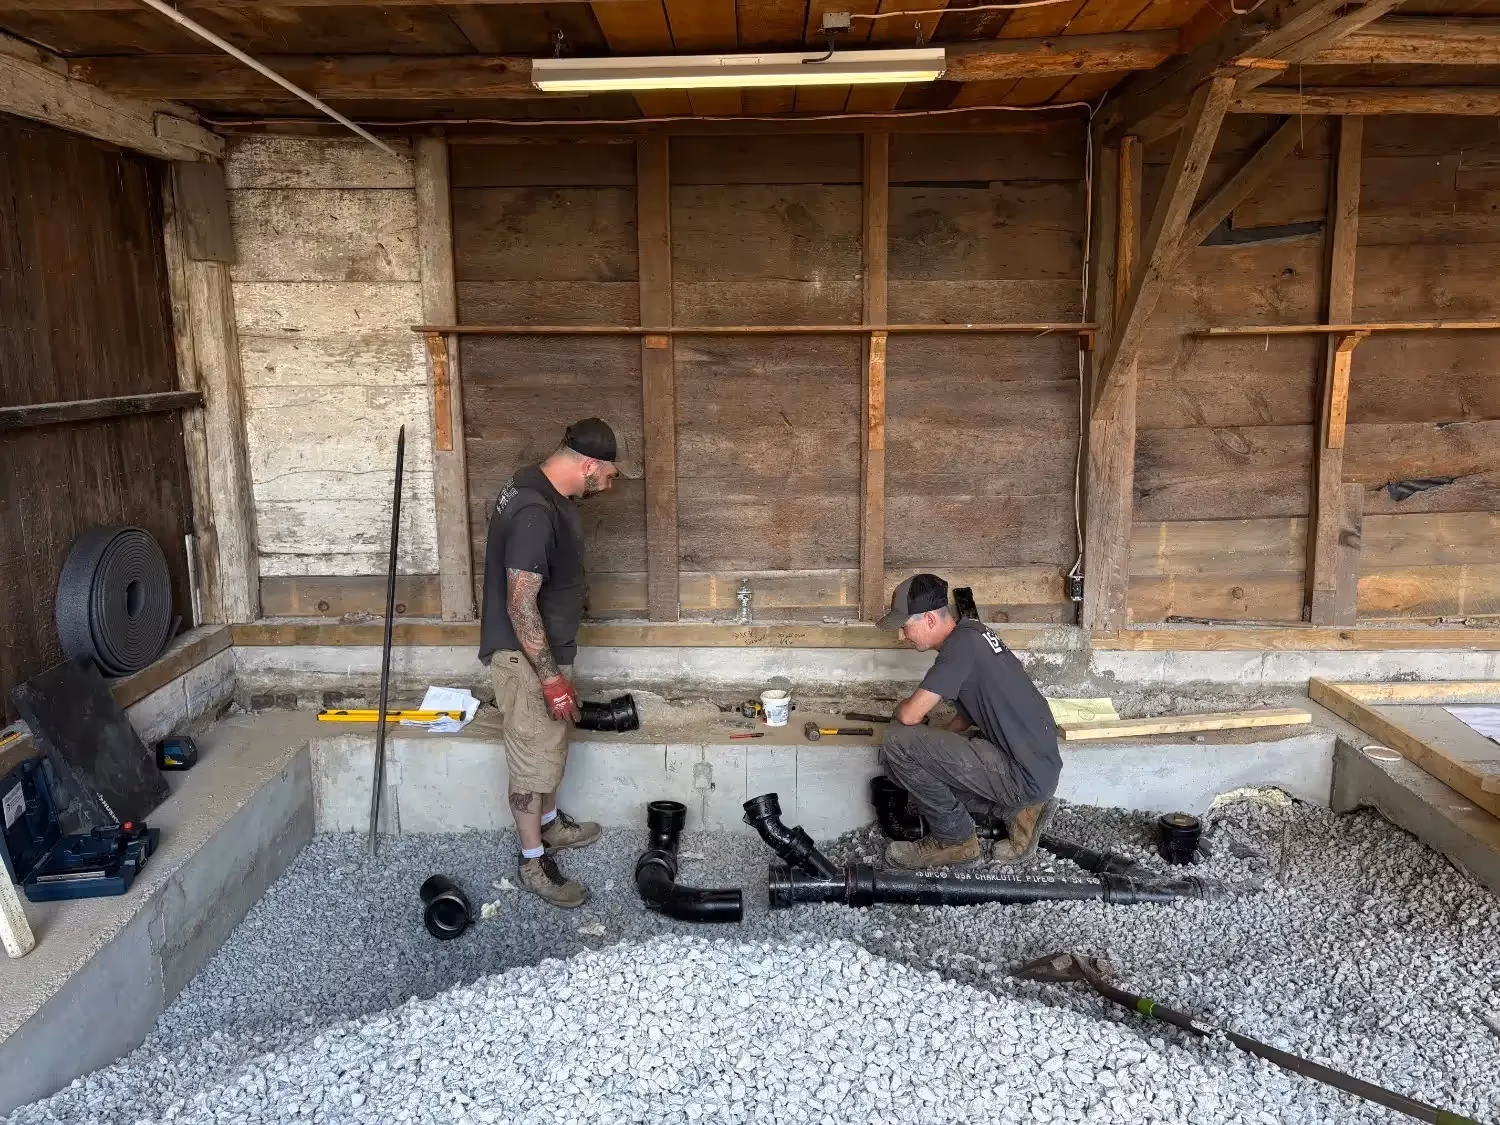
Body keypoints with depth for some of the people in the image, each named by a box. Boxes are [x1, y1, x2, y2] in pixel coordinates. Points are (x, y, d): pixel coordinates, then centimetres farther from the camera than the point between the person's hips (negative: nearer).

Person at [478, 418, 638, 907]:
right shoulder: (535, 514, -30)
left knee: (552, 745, 24)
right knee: (533, 757, 4)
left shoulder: (541, 486, 3)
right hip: (525, 656, -10)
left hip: (546, 648, 10)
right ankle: (533, 861, 20)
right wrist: (551, 678, -24)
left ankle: (549, 824, 43)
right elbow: (520, 605, -29)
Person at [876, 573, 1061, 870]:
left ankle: (954, 839, 1)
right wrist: (942, 737, 13)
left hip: (1025, 777, -10)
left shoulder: (961, 644, -20)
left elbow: (910, 715, -21)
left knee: (898, 743, -15)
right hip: (1040, 765, 10)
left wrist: (899, 709, 1)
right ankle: (1018, 808, 13)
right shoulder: (972, 633, 9)